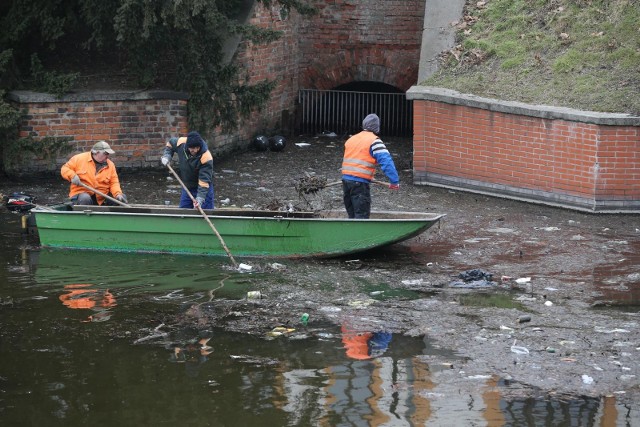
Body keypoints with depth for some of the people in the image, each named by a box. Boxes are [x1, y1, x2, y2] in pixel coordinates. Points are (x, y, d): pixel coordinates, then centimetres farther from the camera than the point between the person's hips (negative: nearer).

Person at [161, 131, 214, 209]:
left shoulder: (206, 158, -31)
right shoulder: (181, 143, -17)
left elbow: (204, 180, -31)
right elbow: (170, 143, 9)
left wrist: (200, 198, -39)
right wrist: (166, 156, -6)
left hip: (203, 188, -5)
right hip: (187, 187, 5)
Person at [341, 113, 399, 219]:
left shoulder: (351, 140, 16)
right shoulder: (374, 141, -7)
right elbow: (386, 161, -17)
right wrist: (394, 181, -17)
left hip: (346, 179, 7)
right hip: (360, 183, -7)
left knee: (352, 215, 16)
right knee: (362, 215, -6)